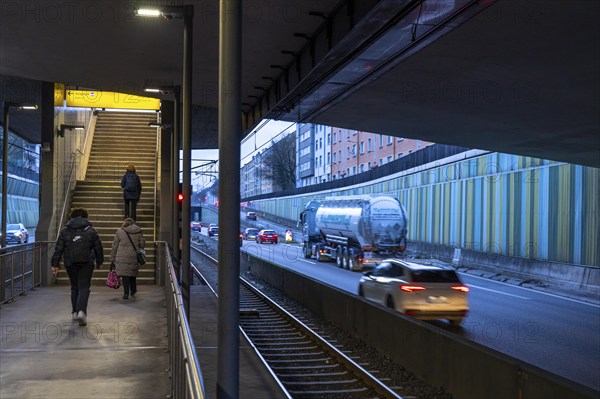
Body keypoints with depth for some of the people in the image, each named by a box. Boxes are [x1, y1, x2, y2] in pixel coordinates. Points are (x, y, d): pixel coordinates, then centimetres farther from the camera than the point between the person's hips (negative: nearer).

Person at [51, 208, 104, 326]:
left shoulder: (64, 231, 6)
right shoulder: (91, 231, 2)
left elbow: (58, 249, 2)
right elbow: (98, 248, 5)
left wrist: (55, 264, 4)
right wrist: (99, 262, 18)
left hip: (70, 263, 2)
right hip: (86, 263, -2)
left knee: (74, 287, 16)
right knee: (84, 287, -3)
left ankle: (75, 312, 19)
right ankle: (81, 311, -22)